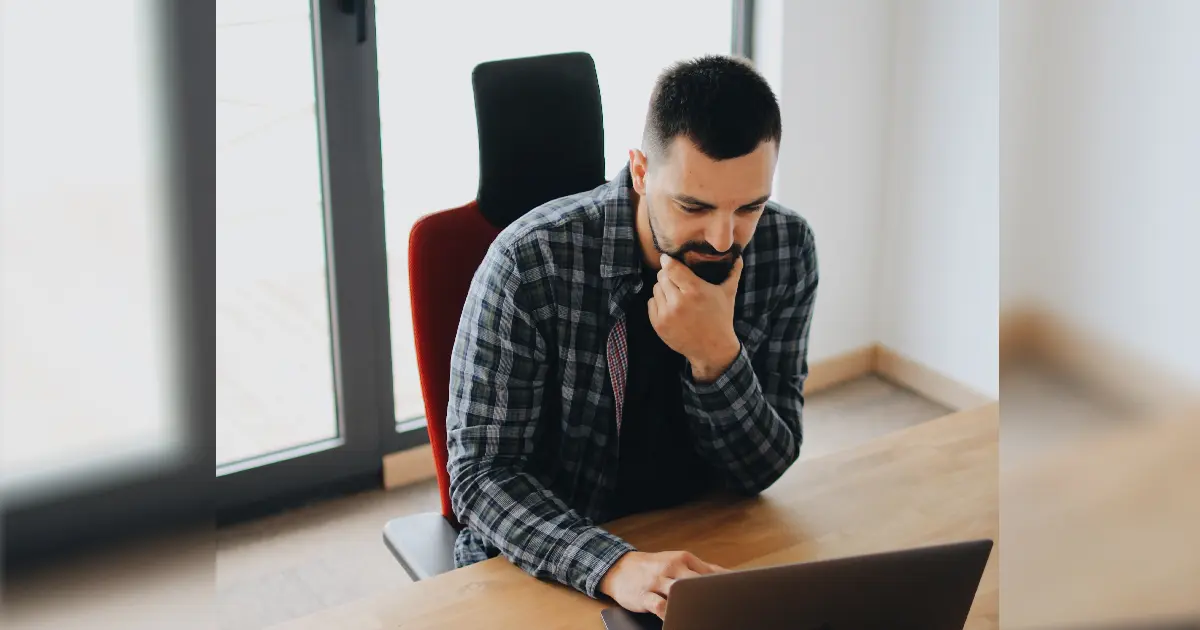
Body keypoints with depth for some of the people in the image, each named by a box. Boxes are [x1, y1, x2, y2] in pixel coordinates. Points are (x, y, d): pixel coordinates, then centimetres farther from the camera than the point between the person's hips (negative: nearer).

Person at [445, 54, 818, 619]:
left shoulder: (786, 250, -9)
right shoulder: (531, 262, -20)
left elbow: (762, 470, -5)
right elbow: (482, 472, -19)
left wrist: (718, 356, -24)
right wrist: (613, 567, -34)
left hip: (704, 550, 3)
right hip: (542, 567, -2)